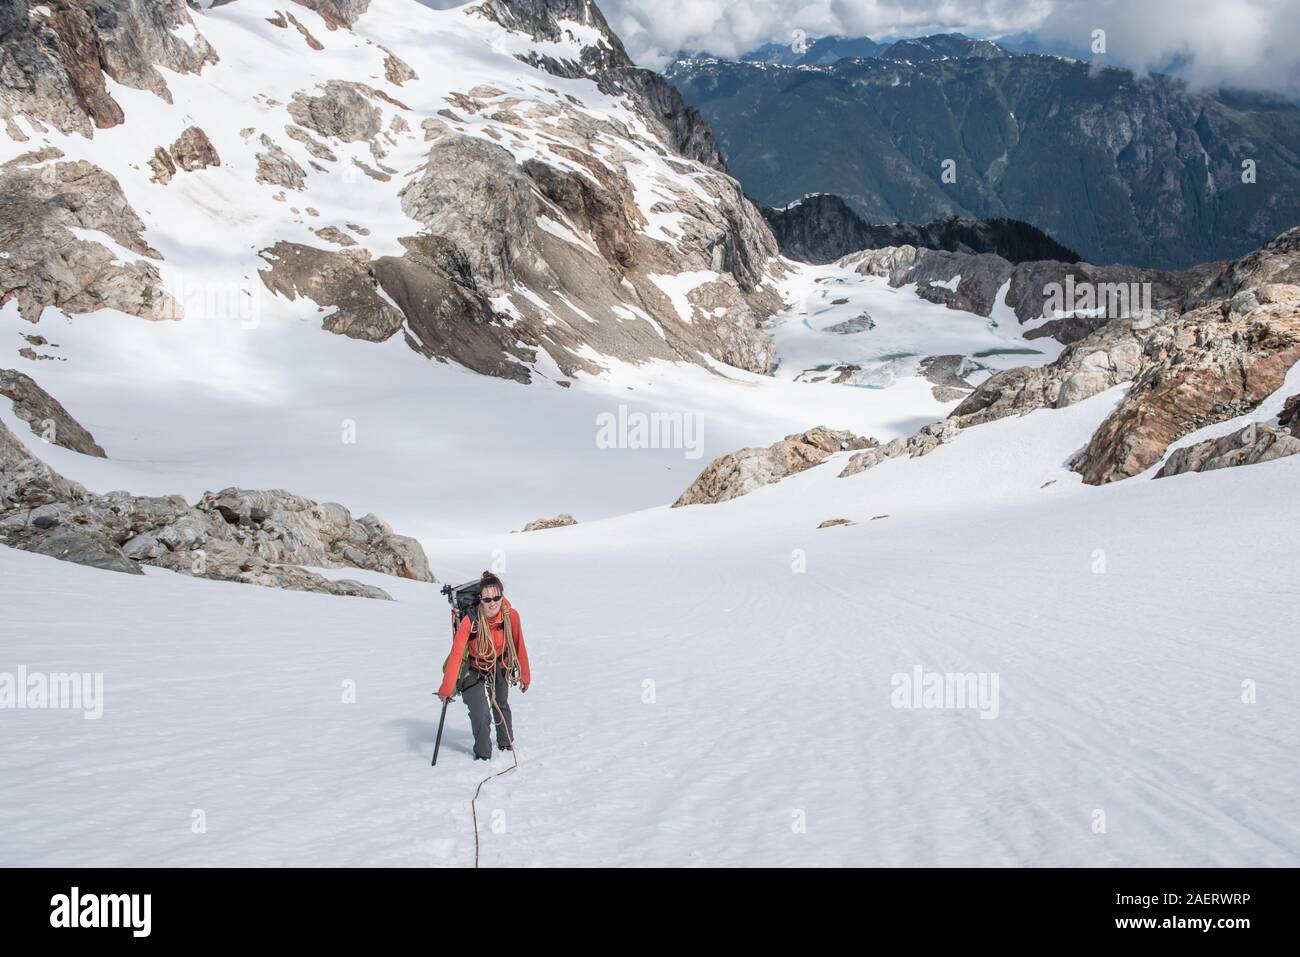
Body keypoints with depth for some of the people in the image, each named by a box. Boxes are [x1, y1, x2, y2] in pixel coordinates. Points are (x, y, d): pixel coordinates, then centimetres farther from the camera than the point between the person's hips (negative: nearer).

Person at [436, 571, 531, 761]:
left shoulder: (511, 616, -26)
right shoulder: (470, 621, -35)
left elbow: (519, 647, -12)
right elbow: (456, 654, -33)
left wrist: (525, 675, 0)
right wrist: (446, 689, -34)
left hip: (499, 666, 3)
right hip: (473, 670, -3)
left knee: (501, 706, 23)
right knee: (480, 714, -13)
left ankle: (506, 743, 49)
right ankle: (483, 755, 12)